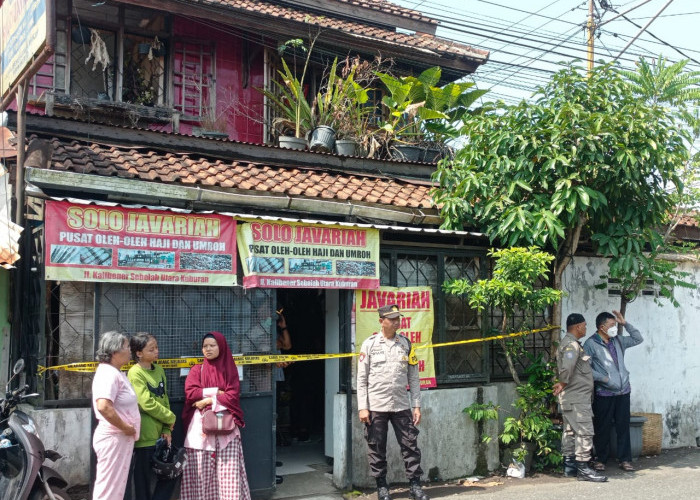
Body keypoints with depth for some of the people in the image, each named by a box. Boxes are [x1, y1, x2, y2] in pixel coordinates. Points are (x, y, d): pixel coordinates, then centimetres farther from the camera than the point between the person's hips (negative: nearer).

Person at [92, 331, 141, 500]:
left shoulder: (116, 372, 14)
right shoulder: (108, 373, -17)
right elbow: (104, 407, -31)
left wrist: (127, 428, 14)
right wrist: (125, 427, -20)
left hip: (121, 438, 10)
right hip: (114, 438, -10)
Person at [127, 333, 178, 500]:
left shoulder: (159, 370, 10)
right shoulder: (135, 373, -12)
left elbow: (164, 399, 10)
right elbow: (147, 404, -19)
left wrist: (166, 429, 1)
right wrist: (171, 418, -8)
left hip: (159, 434, 7)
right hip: (145, 435, -7)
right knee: (144, 481, 2)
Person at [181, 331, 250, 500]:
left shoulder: (230, 370, 9)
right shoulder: (196, 370, 9)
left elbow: (233, 396, -3)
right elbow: (190, 392, -6)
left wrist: (208, 400, -9)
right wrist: (216, 392, -8)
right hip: (200, 425, 0)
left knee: (228, 470, -5)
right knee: (201, 470, -3)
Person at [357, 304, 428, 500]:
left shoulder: (405, 343, 7)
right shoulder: (370, 344, 0)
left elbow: (413, 377, 9)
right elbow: (362, 378, -1)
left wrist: (416, 406, 4)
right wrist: (362, 408, -7)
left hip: (401, 406, 2)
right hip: (376, 407, -2)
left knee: (410, 445, 2)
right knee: (377, 449, 5)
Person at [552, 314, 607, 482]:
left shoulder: (568, 343, 17)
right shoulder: (572, 345, -17)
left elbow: (565, 368, 21)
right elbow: (567, 368, -29)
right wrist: (563, 384, -14)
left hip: (571, 398, 11)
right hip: (576, 397, -11)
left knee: (570, 431, 13)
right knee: (584, 432, -8)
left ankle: (569, 466, 18)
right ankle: (583, 469, -6)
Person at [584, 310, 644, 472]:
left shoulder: (618, 341, 13)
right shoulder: (591, 344, -6)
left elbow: (638, 339, 18)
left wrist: (625, 323, 9)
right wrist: (603, 378, -15)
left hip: (623, 391, 5)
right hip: (604, 393, -5)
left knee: (623, 426, 7)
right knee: (603, 427, 2)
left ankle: (625, 459, 14)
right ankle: (601, 459, 15)